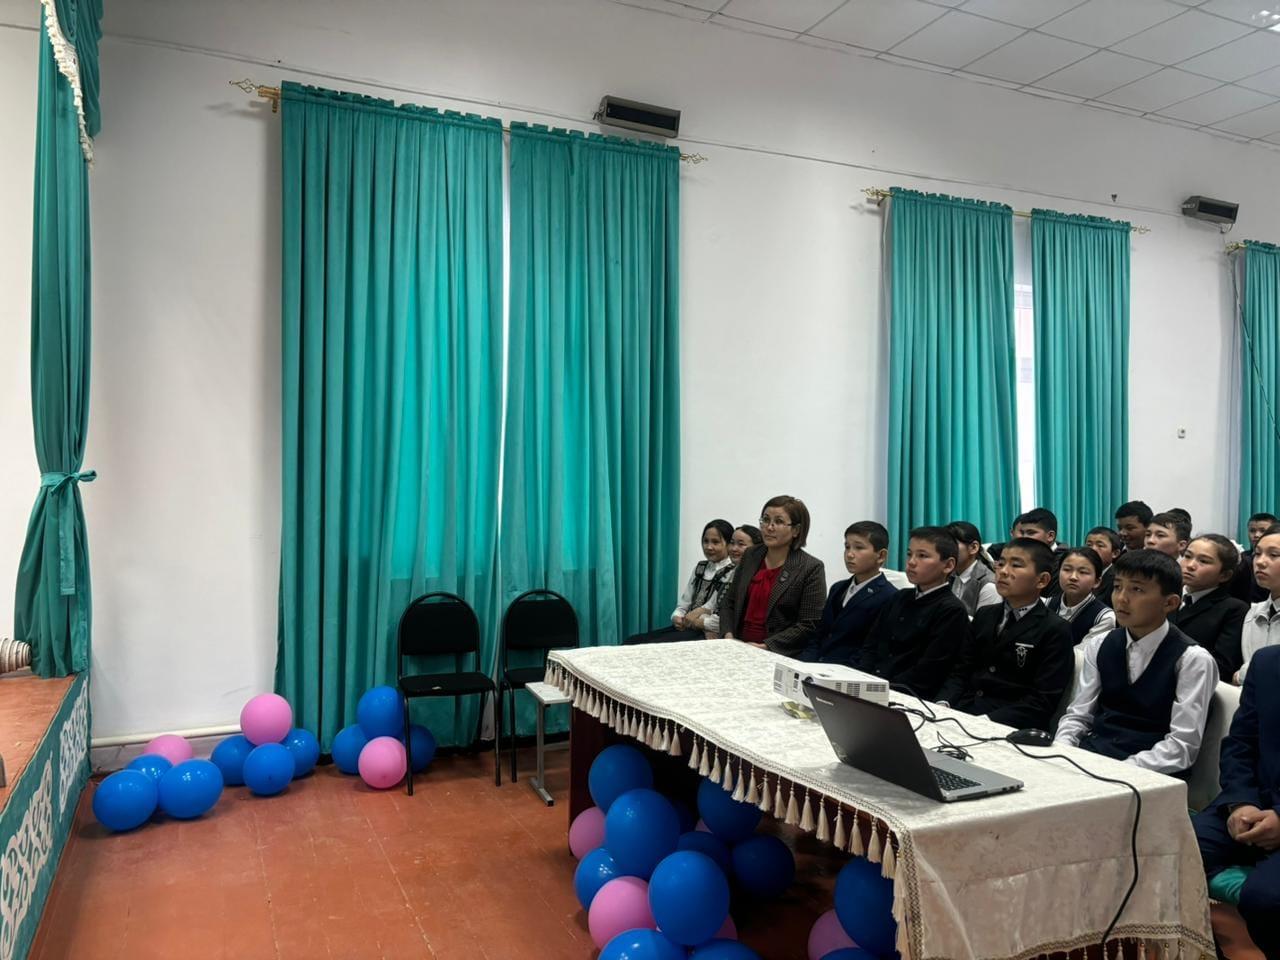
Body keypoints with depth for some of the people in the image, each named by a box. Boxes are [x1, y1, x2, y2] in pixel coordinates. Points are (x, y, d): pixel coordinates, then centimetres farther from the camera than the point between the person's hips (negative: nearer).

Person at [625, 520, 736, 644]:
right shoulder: (699, 567, 17)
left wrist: (701, 621, -18)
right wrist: (677, 617, -5)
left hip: (708, 633, -8)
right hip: (684, 627, 8)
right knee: (631, 642, -10)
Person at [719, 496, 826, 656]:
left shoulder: (811, 568, -5)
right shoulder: (750, 556, 11)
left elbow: (809, 625, -9)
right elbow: (728, 601, 16)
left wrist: (765, 647, -15)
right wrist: (728, 635, -2)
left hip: (780, 655, -5)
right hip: (740, 647, 5)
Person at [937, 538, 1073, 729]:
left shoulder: (1055, 630, -3)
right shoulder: (984, 616, 16)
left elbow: (1044, 701, -10)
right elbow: (961, 672, 13)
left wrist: (987, 721, -21)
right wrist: (943, 704, -7)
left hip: (1008, 726, -5)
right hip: (961, 713, 5)